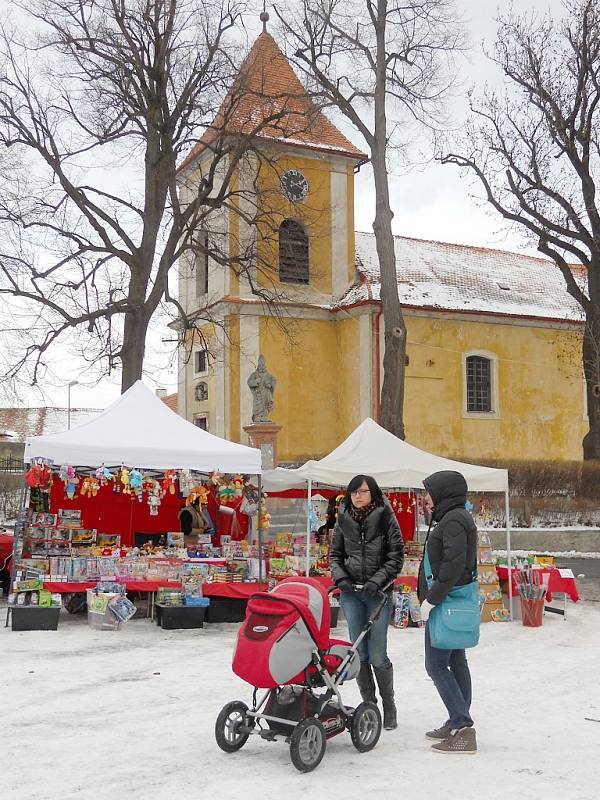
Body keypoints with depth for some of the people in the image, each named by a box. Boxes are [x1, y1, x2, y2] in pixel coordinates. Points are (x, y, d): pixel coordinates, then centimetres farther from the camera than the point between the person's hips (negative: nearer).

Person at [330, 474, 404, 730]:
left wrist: (377, 580, -12)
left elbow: (396, 556, -2)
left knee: (377, 655, -4)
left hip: (378, 594, -3)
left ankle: (389, 706, 15)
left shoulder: (385, 518, -1)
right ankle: (368, 703, 19)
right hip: (351, 593, 3)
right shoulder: (344, 520, 8)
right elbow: (335, 554, 15)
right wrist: (340, 577, -2)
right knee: (359, 653, 4)